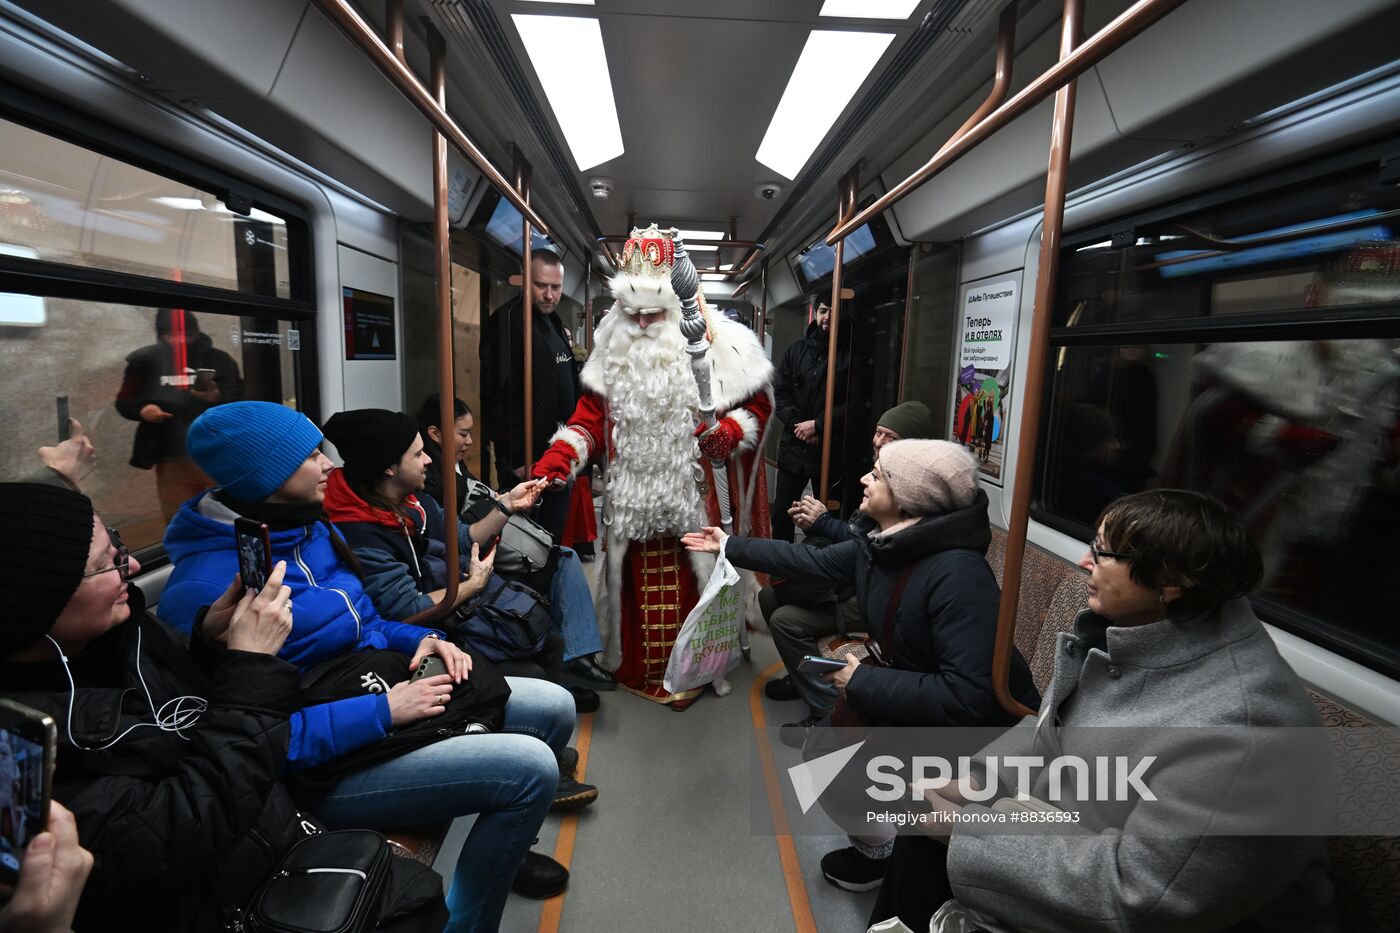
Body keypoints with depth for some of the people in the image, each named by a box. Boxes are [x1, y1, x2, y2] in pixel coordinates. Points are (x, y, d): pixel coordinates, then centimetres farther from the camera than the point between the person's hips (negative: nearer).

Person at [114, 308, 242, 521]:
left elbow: (241, 401, 0)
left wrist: (218, 397, -21)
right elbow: (124, 401, 11)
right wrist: (142, 409, -12)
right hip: (171, 460, 1)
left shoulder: (218, 359, 1)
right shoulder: (145, 361, 3)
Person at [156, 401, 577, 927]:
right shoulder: (207, 591, -23)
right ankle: (464, 921, 4)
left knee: (555, 708, 5)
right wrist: (383, 710, -26)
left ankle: (503, 843, 31)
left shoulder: (309, 529, 4)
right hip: (328, 763, -8)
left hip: (387, 696, 9)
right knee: (530, 767, -22)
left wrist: (420, 640, -2)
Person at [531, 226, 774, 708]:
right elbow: (591, 415, 4)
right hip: (633, 502, 3)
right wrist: (554, 463, -9)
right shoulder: (613, 349, 5)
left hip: (695, 500, -3)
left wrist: (727, 432, -20)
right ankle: (632, 664, 34)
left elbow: (756, 406, 0)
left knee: (690, 585, 6)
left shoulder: (721, 344, -6)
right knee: (637, 586, 13)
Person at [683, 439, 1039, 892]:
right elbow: (816, 562, 7)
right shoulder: (882, 542, -9)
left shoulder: (958, 575, -34)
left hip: (977, 727, -8)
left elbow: (969, 699, -38)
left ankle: (885, 853, 19)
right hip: (916, 698, 8)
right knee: (821, 742, 17)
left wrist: (863, 682, -30)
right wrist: (731, 547, 13)